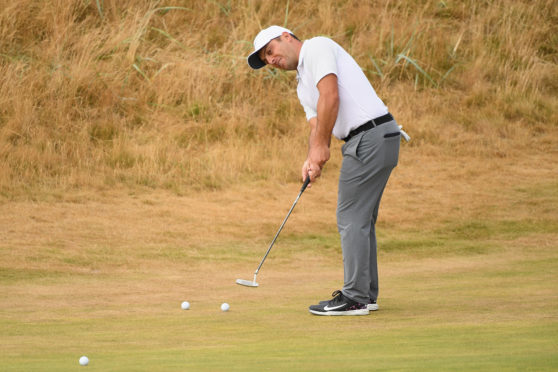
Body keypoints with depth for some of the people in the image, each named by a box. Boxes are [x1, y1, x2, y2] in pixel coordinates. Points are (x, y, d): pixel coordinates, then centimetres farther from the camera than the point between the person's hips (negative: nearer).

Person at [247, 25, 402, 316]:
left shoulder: (316, 47, -4)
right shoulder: (303, 87, 24)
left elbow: (330, 96, -16)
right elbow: (317, 126, 13)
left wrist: (321, 146, -14)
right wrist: (312, 160, -7)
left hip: (370, 136, -10)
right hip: (380, 139, 10)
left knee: (352, 219, -7)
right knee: (361, 219, 15)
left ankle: (354, 298, -5)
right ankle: (366, 294, 22)